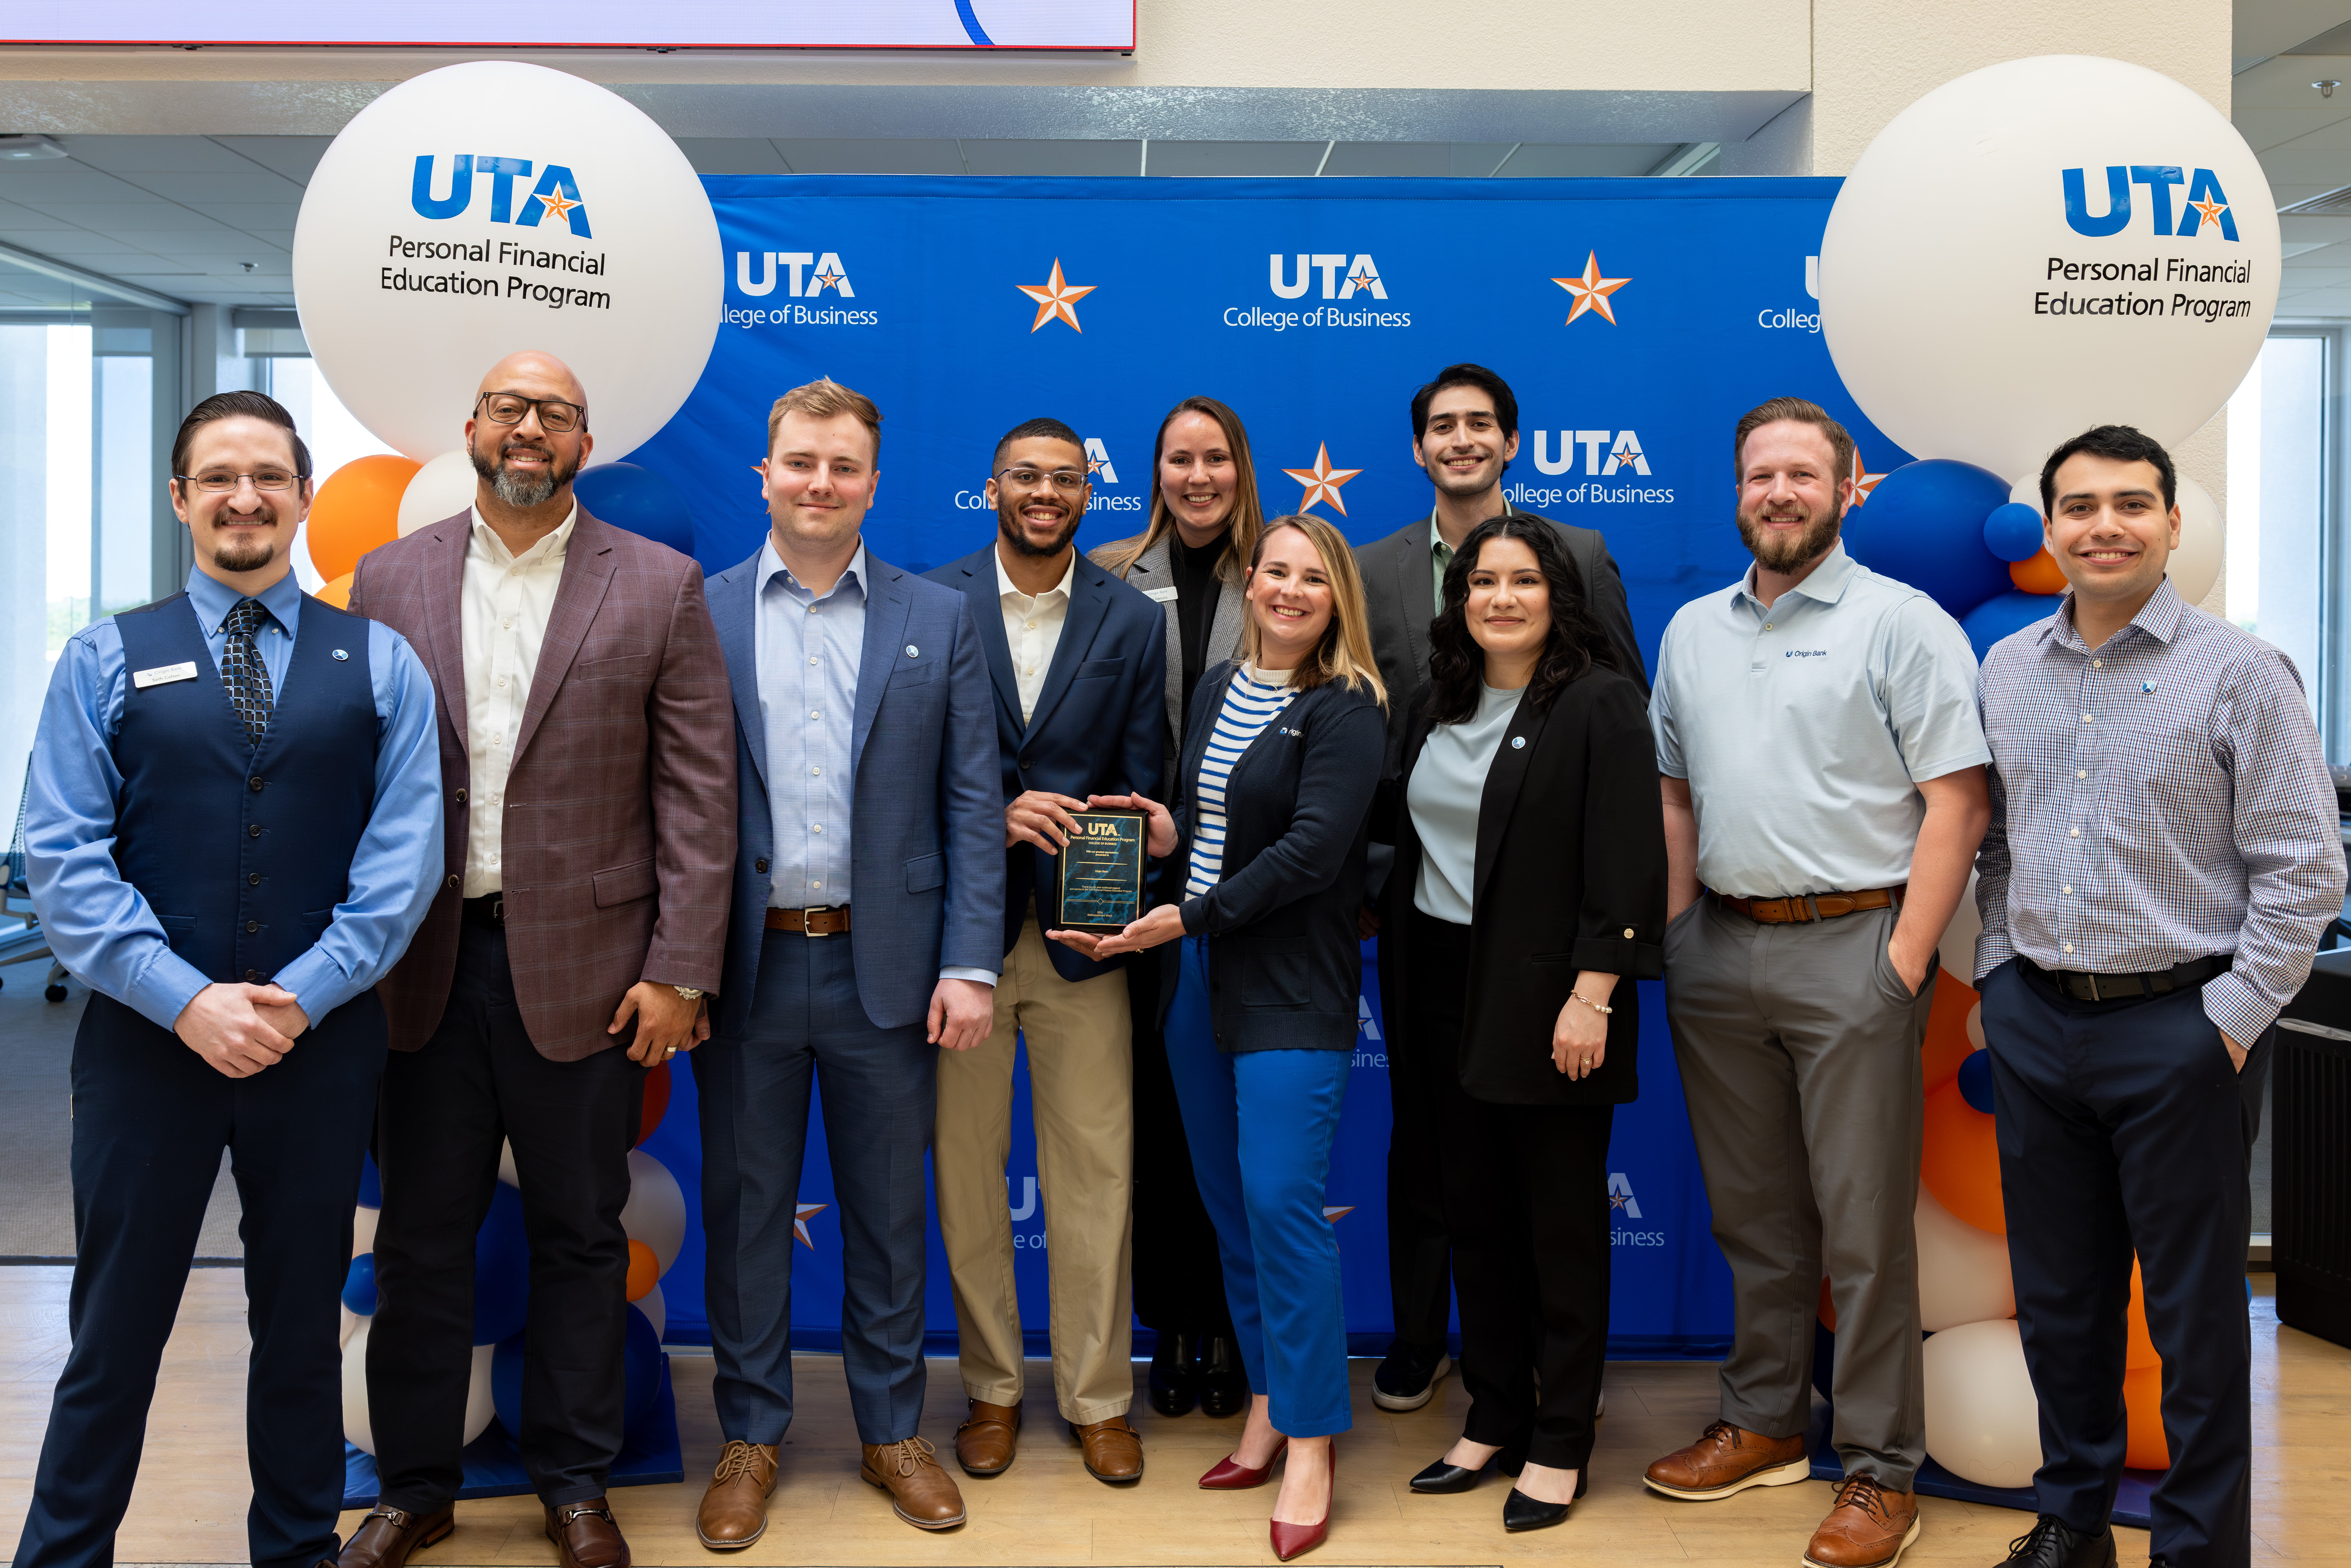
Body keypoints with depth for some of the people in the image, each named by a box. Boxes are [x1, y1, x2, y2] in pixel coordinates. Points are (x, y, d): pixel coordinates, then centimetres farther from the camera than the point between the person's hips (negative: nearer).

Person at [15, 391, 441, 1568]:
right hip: (146, 1039, -1)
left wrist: (306, 992, -13)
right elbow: (63, 858, -5)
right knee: (115, 1328, 8)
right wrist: (186, 1000, -15)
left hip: (324, 1042, 1)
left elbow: (405, 853, -3)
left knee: (302, 1321, 14)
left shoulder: (379, 664, 4)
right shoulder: (108, 660, 3)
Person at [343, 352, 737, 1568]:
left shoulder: (658, 587, 1)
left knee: (579, 1236, 9)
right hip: (426, 964, 2)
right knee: (420, 1232, 11)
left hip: (584, 965, -2)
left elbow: (700, 796, -3)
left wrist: (680, 973, -8)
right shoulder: (389, 581, 7)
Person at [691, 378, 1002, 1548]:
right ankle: (750, 1436, 26)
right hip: (745, 966, 0)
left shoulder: (939, 620, 4)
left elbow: (972, 805, 1)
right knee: (744, 1207, 10)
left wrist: (969, 963, -6)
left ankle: (894, 1430, 27)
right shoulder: (697, 616, 3)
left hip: (885, 966, 0)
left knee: (889, 1210, 11)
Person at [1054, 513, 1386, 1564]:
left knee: (1279, 1201, -10)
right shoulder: (1216, 690, 14)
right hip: (1201, 976, 7)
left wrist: (1190, 918, -19)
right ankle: (1267, 1404, 26)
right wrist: (1167, 835, 0)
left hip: (1293, 988, -7)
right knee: (1227, 1201, 12)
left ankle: (1310, 1443, 2)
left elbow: (1311, 848, -17)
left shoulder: (1344, 709, -8)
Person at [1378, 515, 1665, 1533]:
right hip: (1451, 990, 6)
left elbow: (1625, 863, -14)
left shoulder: (1600, 704, -9)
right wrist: (1402, 969, 11)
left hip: (1548, 995, -6)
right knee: (1475, 1213, 12)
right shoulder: (1440, 705, 10)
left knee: (1562, 1225, 5)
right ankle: (1493, 1418, 26)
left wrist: (1592, 996, -18)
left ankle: (1559, 1446, 17)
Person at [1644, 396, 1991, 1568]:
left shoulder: (1901, 623, -3)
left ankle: (1880, 1470, 12)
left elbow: (1956, 803, -9)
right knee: (1753, 1211, 15)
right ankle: (1763, 1425, 29)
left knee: (1863, 1227, 1)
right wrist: (1671, 933, 7)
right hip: (1719, 949, 5)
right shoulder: (1693, 631, 14)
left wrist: (1904, 964, -14)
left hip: (1848, 950, -5)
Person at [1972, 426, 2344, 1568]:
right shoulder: (2006, 672, 8)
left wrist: (2231, 1020, -12)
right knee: (2057, 1296, 15)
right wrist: (1999, 972, 7)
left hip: (2181, 1030, -4)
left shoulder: (2240, 673, -7)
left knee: (2195, 1313, 5)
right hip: (2033, 1024, 5)